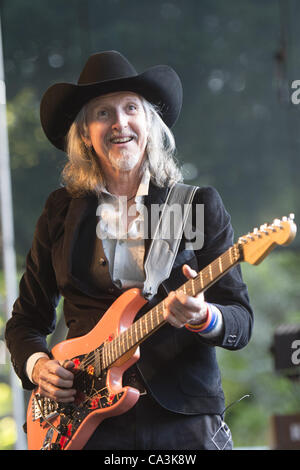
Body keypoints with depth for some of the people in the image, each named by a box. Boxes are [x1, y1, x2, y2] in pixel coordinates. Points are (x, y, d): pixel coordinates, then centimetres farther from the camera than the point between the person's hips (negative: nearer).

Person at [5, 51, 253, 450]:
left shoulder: (200, 204, 3)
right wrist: (36, 365, -4)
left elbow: (241, 322, -2)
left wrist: (203, 317, -22)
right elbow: (26, 320, 16)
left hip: (186, 422, -1)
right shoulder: (61, 211, 8)